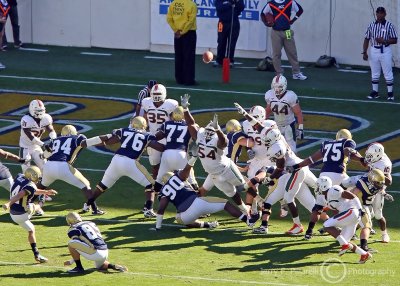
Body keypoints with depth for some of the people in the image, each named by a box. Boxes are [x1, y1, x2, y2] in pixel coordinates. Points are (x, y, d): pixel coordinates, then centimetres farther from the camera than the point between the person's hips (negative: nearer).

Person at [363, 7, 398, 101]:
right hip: (374, 51, 3)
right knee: (374, 73, 9)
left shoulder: (389, 26, -3)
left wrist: (384, 41, -18)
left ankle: (390, 93, 4)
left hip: (385, 51, -3)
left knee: (388, 73, -2)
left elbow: (395, 40, -3)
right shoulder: (371, 25, 5)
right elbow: (367, 39, 7)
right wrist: (364, 52, -1)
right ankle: (375, 92, 17)